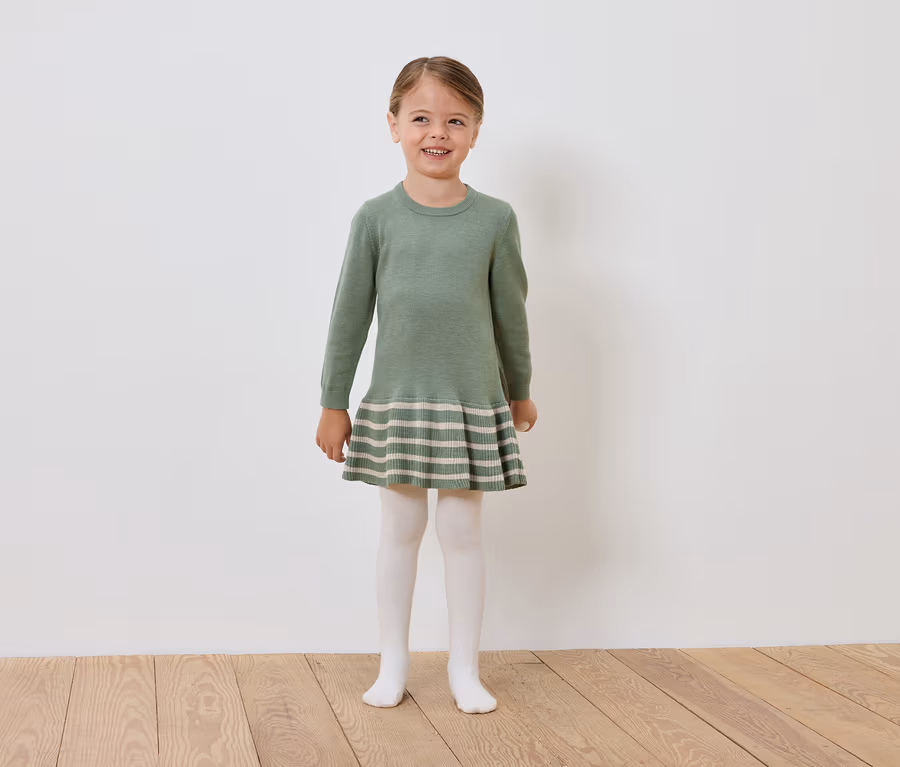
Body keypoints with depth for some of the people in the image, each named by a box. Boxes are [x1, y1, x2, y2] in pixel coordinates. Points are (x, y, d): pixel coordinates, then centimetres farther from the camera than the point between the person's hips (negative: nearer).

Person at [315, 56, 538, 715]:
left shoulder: (495, 219, -2)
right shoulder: (377, 217, -3)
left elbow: (511, 312, 8)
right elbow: (350, 315, 2)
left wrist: (520, 390, 17)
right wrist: (334, 403, 4)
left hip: (472, 402, 0)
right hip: (395, 399, 0)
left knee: (462, 531, 7)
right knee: (400, 527, 9)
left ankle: (465, 668, 20)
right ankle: (394, 664, 23)